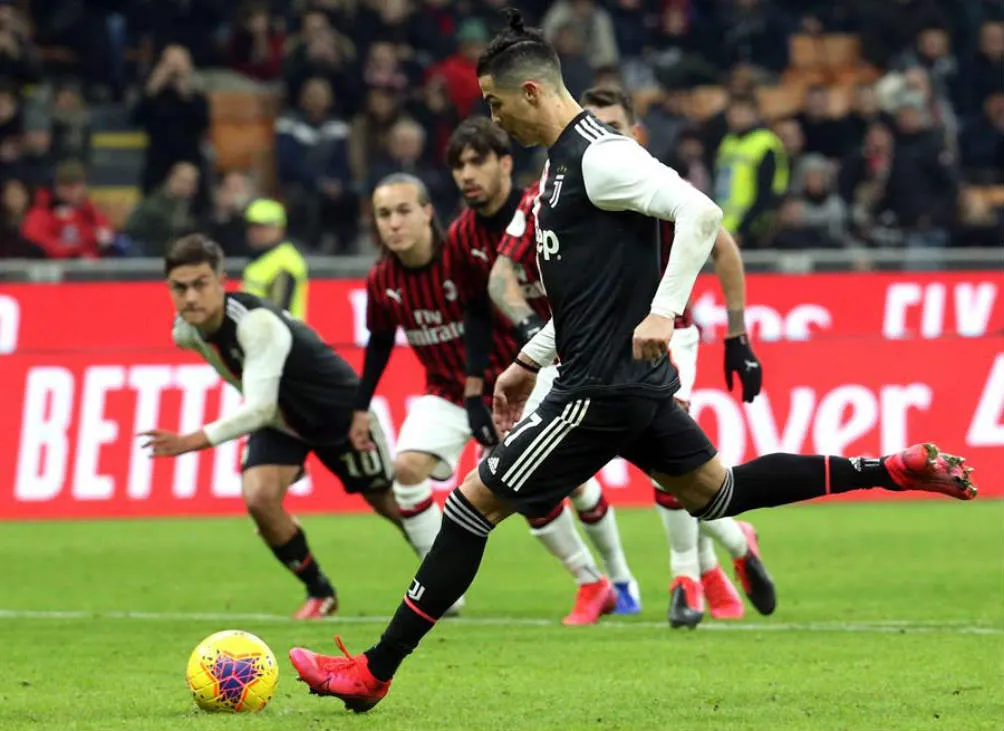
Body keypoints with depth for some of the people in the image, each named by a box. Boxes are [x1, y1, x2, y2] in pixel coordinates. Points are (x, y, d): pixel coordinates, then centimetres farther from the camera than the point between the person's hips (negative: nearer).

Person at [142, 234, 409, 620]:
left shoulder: (256, 324, -38)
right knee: (259, 498, -19)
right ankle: (319, 592, 3)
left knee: (390, 502, 8)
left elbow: (259, 409, -46)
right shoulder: (185, 331, -15)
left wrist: (194, 441, -54)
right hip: (280, 419, 5)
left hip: (338, 410, -5)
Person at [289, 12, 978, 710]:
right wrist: (530, 362, 24)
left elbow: (701, 212, -26)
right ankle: (894, 471, 22)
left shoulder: (600, 156, -16)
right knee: (715, 493, 23)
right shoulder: (564, 160, 15)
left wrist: (663, 312, -30)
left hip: (603, 388, -10)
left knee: (473, 503, -7)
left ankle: (373, 673, -4)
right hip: (635, 382, 10)